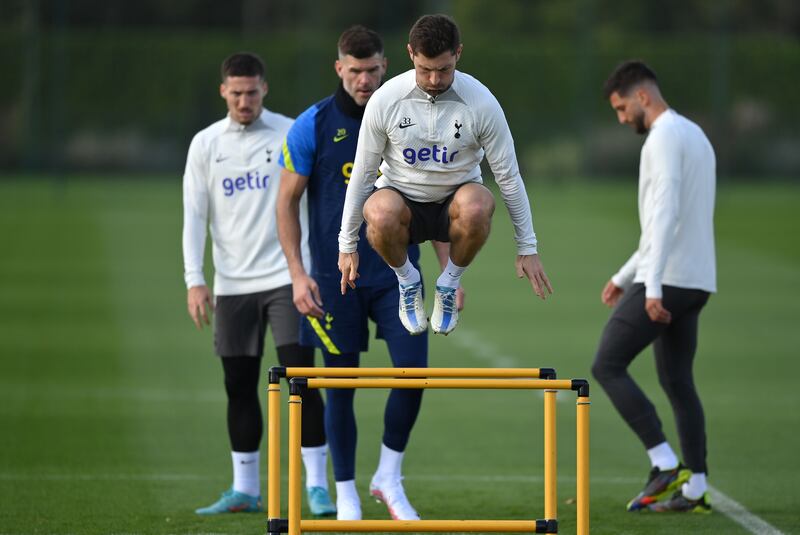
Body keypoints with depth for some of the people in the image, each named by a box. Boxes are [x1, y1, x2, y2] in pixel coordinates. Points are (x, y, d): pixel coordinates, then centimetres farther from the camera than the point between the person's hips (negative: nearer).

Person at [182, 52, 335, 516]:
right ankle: (245, 489, 15)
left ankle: (317, 485, -7)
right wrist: (195, 280, -4)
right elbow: (195, 216, 5)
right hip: (232, 285, 3)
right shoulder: (206, 144, 6)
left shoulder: (291, 134, 0)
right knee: (240, 387, 6)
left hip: (287, 277, -3)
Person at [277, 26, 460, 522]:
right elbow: (287, 202, 2)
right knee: (341, 386, 3)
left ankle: (390, 477, 7)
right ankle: (346, 494, 15)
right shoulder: (313, 126, -3)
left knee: (413, 370, -12)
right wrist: (297, 273, -6)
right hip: (334, 277, -1)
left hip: (397, 273, 1)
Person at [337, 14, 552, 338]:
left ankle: (449, 284, -7)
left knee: (477, 206, -37)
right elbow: (362, 174, -4)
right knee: (381, 213, -37)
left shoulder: (480, 102, -16)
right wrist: (347, 244, -1)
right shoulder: (385, 100, -15)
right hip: (402, 198, 0)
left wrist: (527, 248, -3)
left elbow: (508, 176, -6)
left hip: (454, 203, 0)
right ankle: (407, 281, -4)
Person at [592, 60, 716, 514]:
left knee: (608, 366, -4)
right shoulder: (696, 137, 20)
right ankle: (695, 489, 7)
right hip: (697, 282, 10)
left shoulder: (664, 139, -12)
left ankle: (666, 466, -10)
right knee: (678, 381, 12)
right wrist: (624, 276, 28)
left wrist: (653, 285, -27)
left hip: (667, 282, -10)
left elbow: (665, 216, -22)